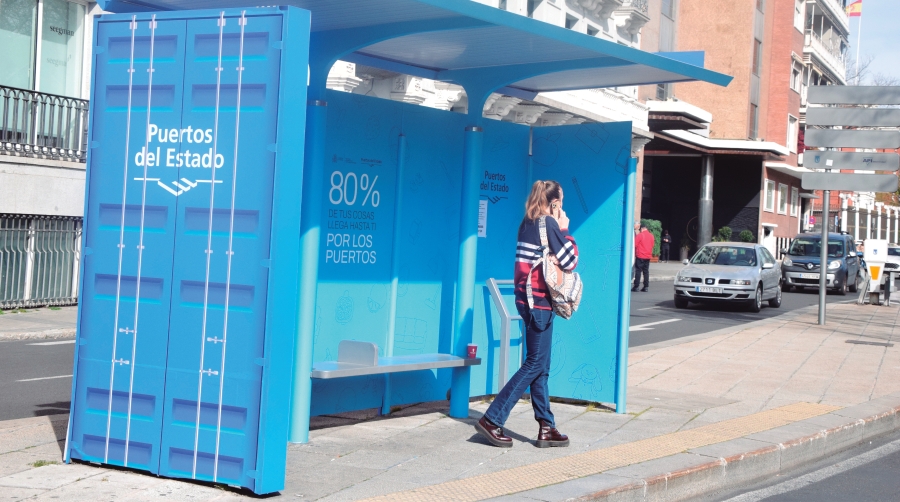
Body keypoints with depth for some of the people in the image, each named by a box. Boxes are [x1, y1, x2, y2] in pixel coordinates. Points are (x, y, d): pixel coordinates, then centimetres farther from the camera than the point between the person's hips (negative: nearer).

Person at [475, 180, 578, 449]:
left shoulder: (527, 223, 10)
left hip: (527, 297, 9)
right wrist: (565, 229, -3)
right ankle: (492, 420, -4)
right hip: (539, 300, -9)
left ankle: (546, 428, 15)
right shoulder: (549, 224, -13)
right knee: (535, 364, -2)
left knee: (541, 366, 11)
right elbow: (569, 261, -12)